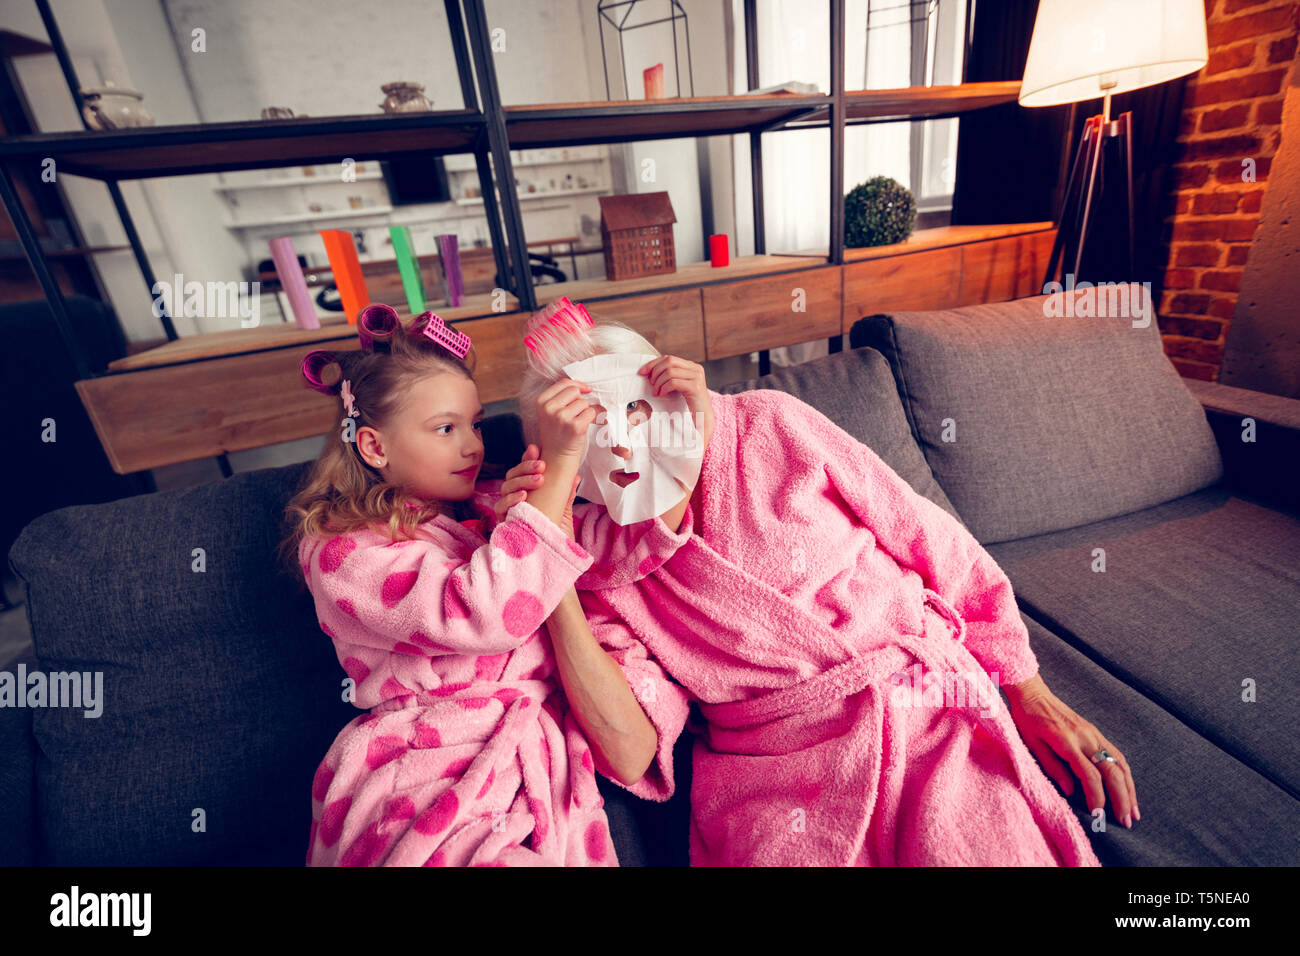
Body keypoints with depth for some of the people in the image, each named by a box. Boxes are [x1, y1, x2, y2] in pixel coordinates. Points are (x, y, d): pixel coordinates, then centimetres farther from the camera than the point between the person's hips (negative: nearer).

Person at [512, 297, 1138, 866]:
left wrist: (1027, 691, 7)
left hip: (928, 713, 1)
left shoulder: (769, 425, -5)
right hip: (769, 779, 0)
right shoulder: (591, 557, -2)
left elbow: (929, 537, 3)